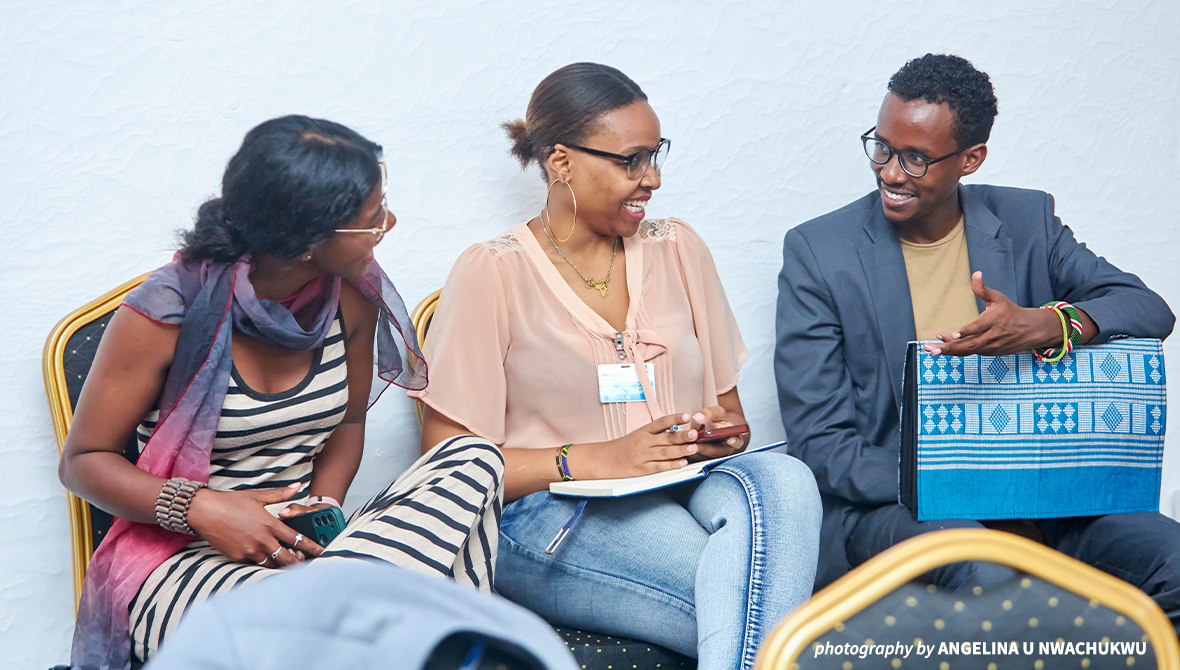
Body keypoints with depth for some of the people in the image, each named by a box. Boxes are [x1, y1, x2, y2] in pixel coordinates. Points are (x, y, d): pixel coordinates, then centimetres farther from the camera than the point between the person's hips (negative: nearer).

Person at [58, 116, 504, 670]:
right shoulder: (168, 312, -14)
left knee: (474, 457, -19)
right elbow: (83, 460, -4)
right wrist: (198, 509, -22)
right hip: (179, 559, -6)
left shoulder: (352, 294, 0)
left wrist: (321, 508, -6)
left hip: (297, 545, 6)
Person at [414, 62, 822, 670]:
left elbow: (730, 410, 21)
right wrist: (594, 459, -14)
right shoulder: (491, 274, 1)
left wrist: (726, 434, -4)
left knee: (782, 479, -32)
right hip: (551, 517, -5)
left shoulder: (678, 249, 16)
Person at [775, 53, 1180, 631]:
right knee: (990, 577, -36)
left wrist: (1047, 323, -23)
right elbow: (821, 443, -6)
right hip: (886, 500, -4)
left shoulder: (1026, 221, 9)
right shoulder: (817, 252, -1)